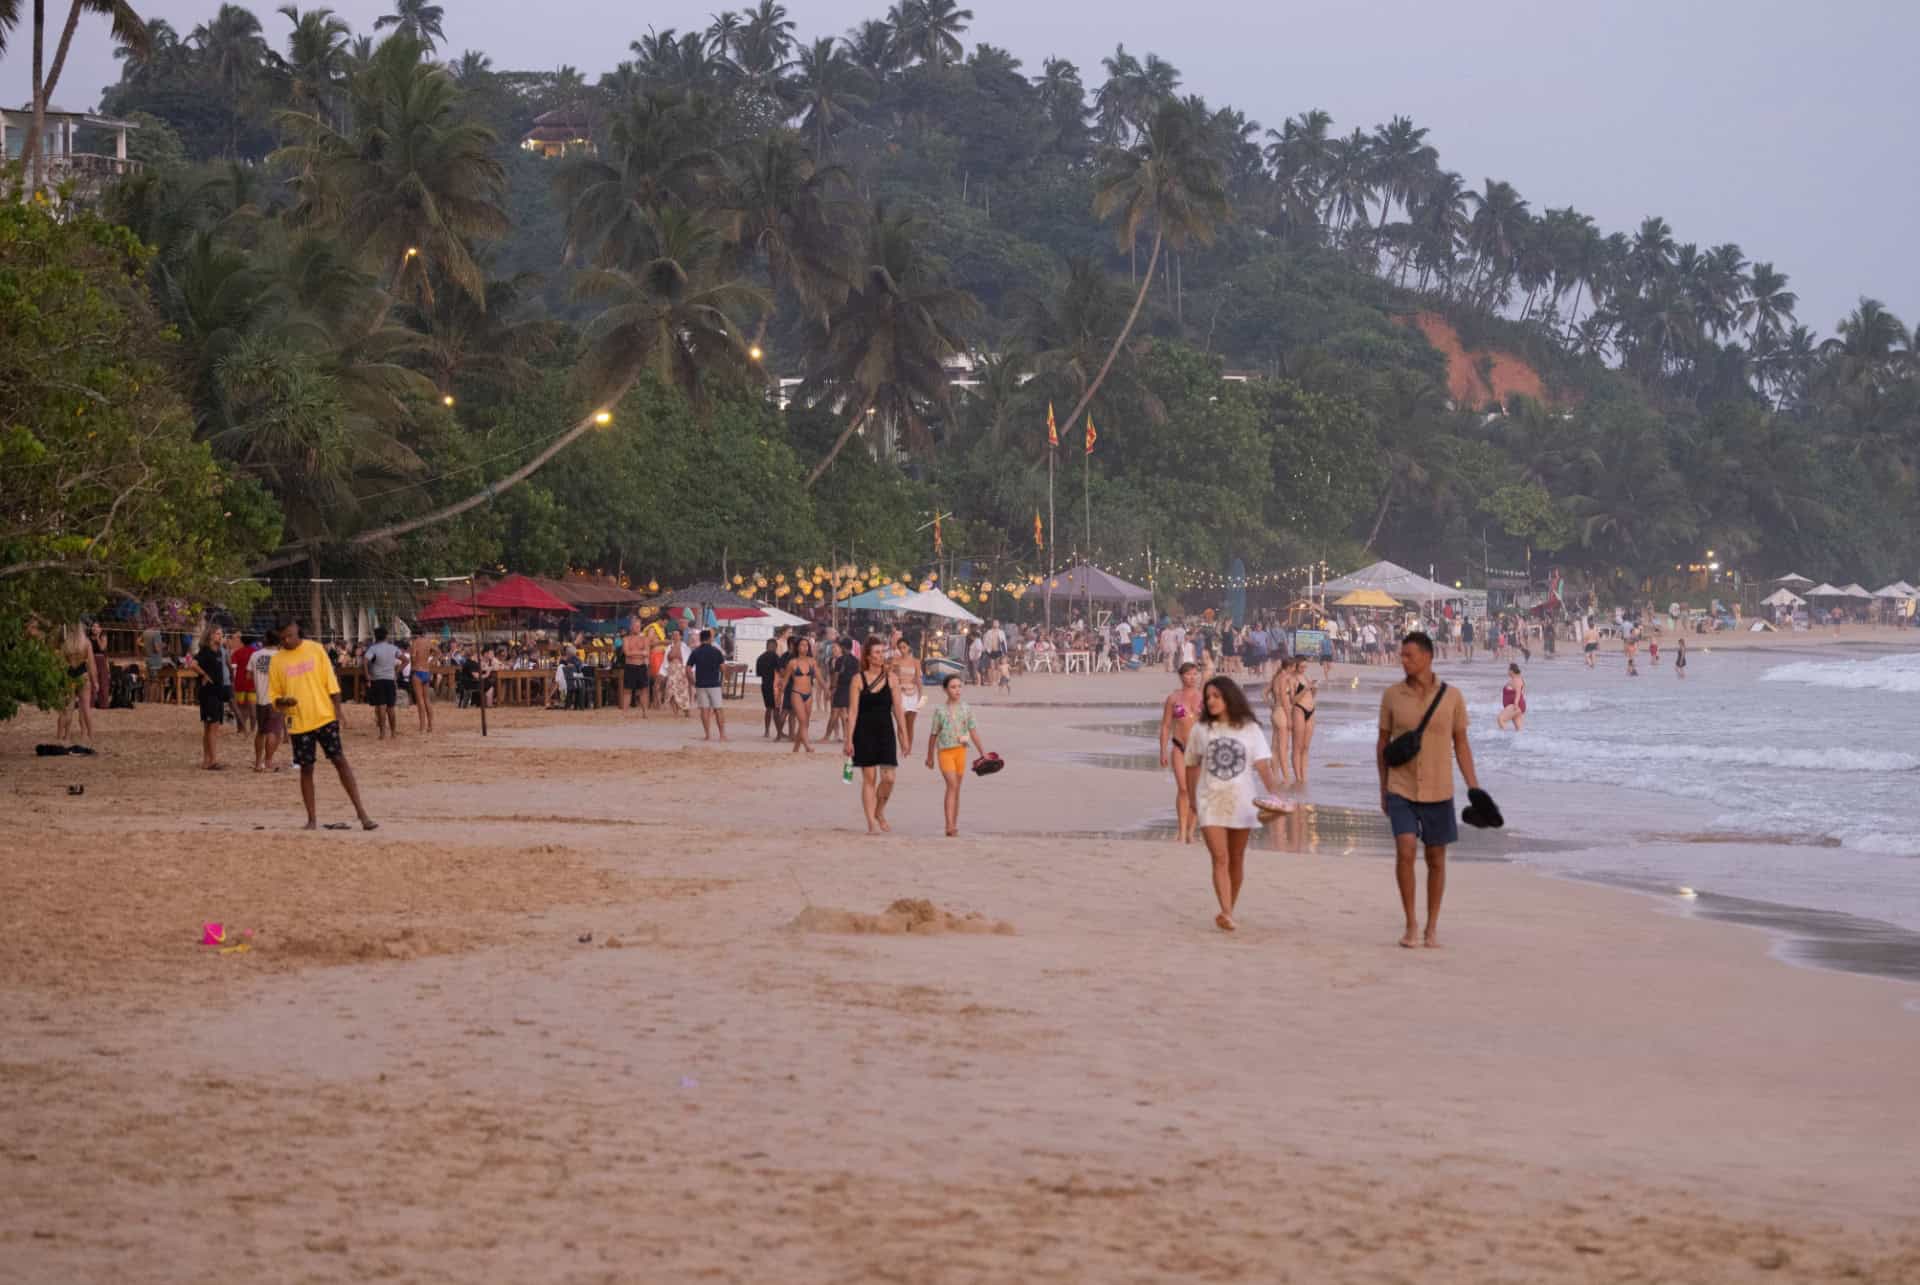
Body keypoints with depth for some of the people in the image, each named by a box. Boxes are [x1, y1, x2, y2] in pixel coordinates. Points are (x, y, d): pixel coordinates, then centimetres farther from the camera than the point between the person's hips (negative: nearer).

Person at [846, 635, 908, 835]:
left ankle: (880, 812, 19)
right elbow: (853, 711, -3)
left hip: (886, 731, 2)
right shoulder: (859, 679, -3)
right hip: (864, 732, -2)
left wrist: (904, 736, 3)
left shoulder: (890, 678, 2)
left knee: (888, 778, -6)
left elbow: (898, 710, 4)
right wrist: (849, 739, -7)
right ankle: (871, 822, 6)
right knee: (869, 778, 1)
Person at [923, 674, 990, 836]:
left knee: (956, 788, 9)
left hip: (960, 750, 3)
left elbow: (973, 732, 8)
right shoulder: (940, 711, -1)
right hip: (945, 751, -3)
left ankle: (954, 825, 17)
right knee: (952, 784, -17)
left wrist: (983, 753, 6)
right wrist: (930, 757, 12)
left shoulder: (966, 709, 5)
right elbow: (933, 735, 7)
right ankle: (950, 825, -23)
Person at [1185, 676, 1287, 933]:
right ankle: (1226, 914, -21)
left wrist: (1274, 790, -24)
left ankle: (1229, 911, 25)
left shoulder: (1250, 729, -1)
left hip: (1242, 802, 0)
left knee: (1236, 859, 10)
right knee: (1220, 858, -12)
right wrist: (1191, 799, 14)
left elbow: (1262, 763, -9)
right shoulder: (1201, 731, 3)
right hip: (1211, 802, 0)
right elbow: (1192, 767, 12)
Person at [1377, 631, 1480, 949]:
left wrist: (1475, 789, 0)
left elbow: (1461, 744, 4)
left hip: (1438, 792, 0)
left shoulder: (1452, 697, -3)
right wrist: (1383, 789, 9)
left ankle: (1432, 927, 21)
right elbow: (1383, 744, 8)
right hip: (1401, 790, 0)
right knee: (1404, 850, -16)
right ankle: (1411, 924, -2)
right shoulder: (1392, 696, -1)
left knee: (1436, 859, 7)